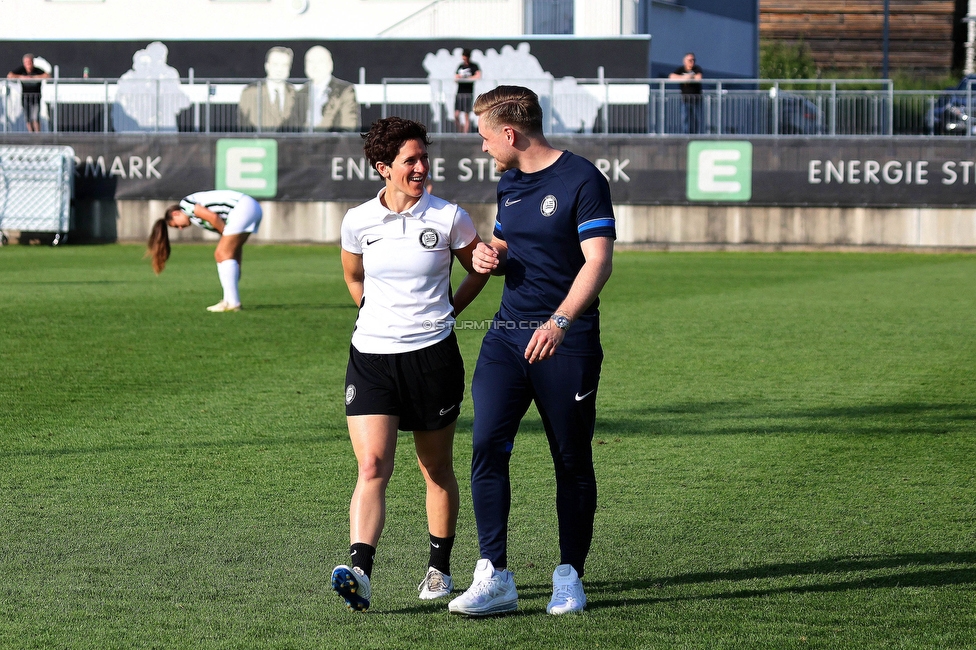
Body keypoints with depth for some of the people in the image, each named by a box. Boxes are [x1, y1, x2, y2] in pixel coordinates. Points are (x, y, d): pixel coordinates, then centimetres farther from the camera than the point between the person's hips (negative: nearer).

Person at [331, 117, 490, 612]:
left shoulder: (448, 218, -4)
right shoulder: (358, 222, 1)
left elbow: (479, 271, 13)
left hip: (432, 356, -1)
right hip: (371, 356, 1)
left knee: (436, 469, 11)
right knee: (372, 467, -13)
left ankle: (439, 568, 27)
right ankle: (359, 574, -25)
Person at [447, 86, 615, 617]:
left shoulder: (582, 180, -9)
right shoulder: (509, 184, 14)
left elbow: (598, 260, -17)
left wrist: (559, 322, -29)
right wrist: (491, 257, 4)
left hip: (567, 341, -6)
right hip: (507, 334, 6)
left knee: (572, 462, 3)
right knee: (487, 445, -10)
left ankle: (569, 576, 15)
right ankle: (494, 577, -10)